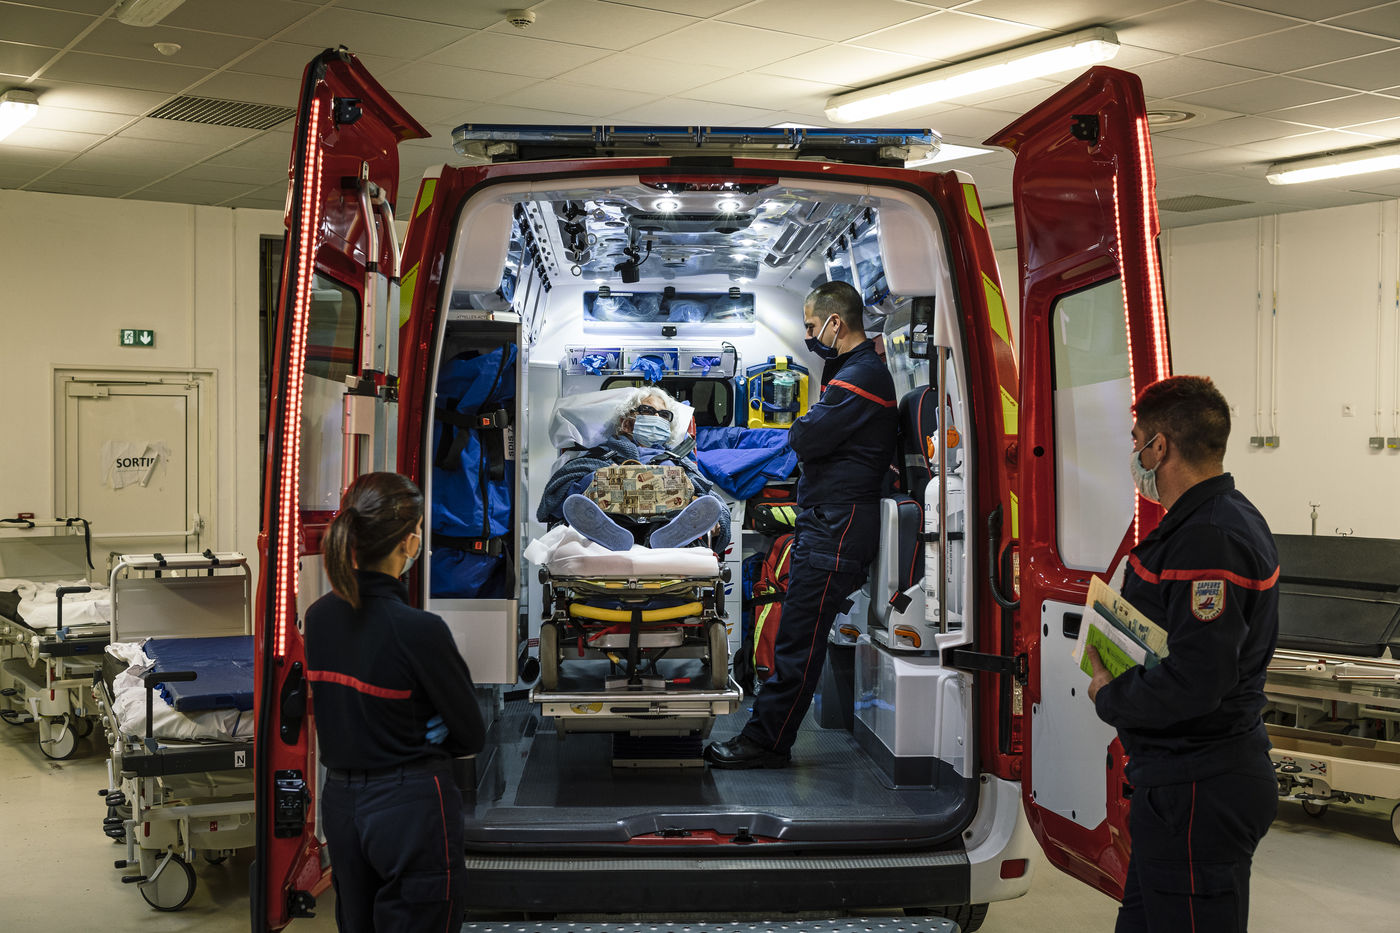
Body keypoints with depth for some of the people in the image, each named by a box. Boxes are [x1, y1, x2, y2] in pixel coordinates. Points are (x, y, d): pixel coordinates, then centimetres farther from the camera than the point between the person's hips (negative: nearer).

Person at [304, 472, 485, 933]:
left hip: (341, 804, 7)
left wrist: (410, 733, 1)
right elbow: (470, 735, -10)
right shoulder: (420, 630, -21)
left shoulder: (318, 617, -1)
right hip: (411, 811, -7)